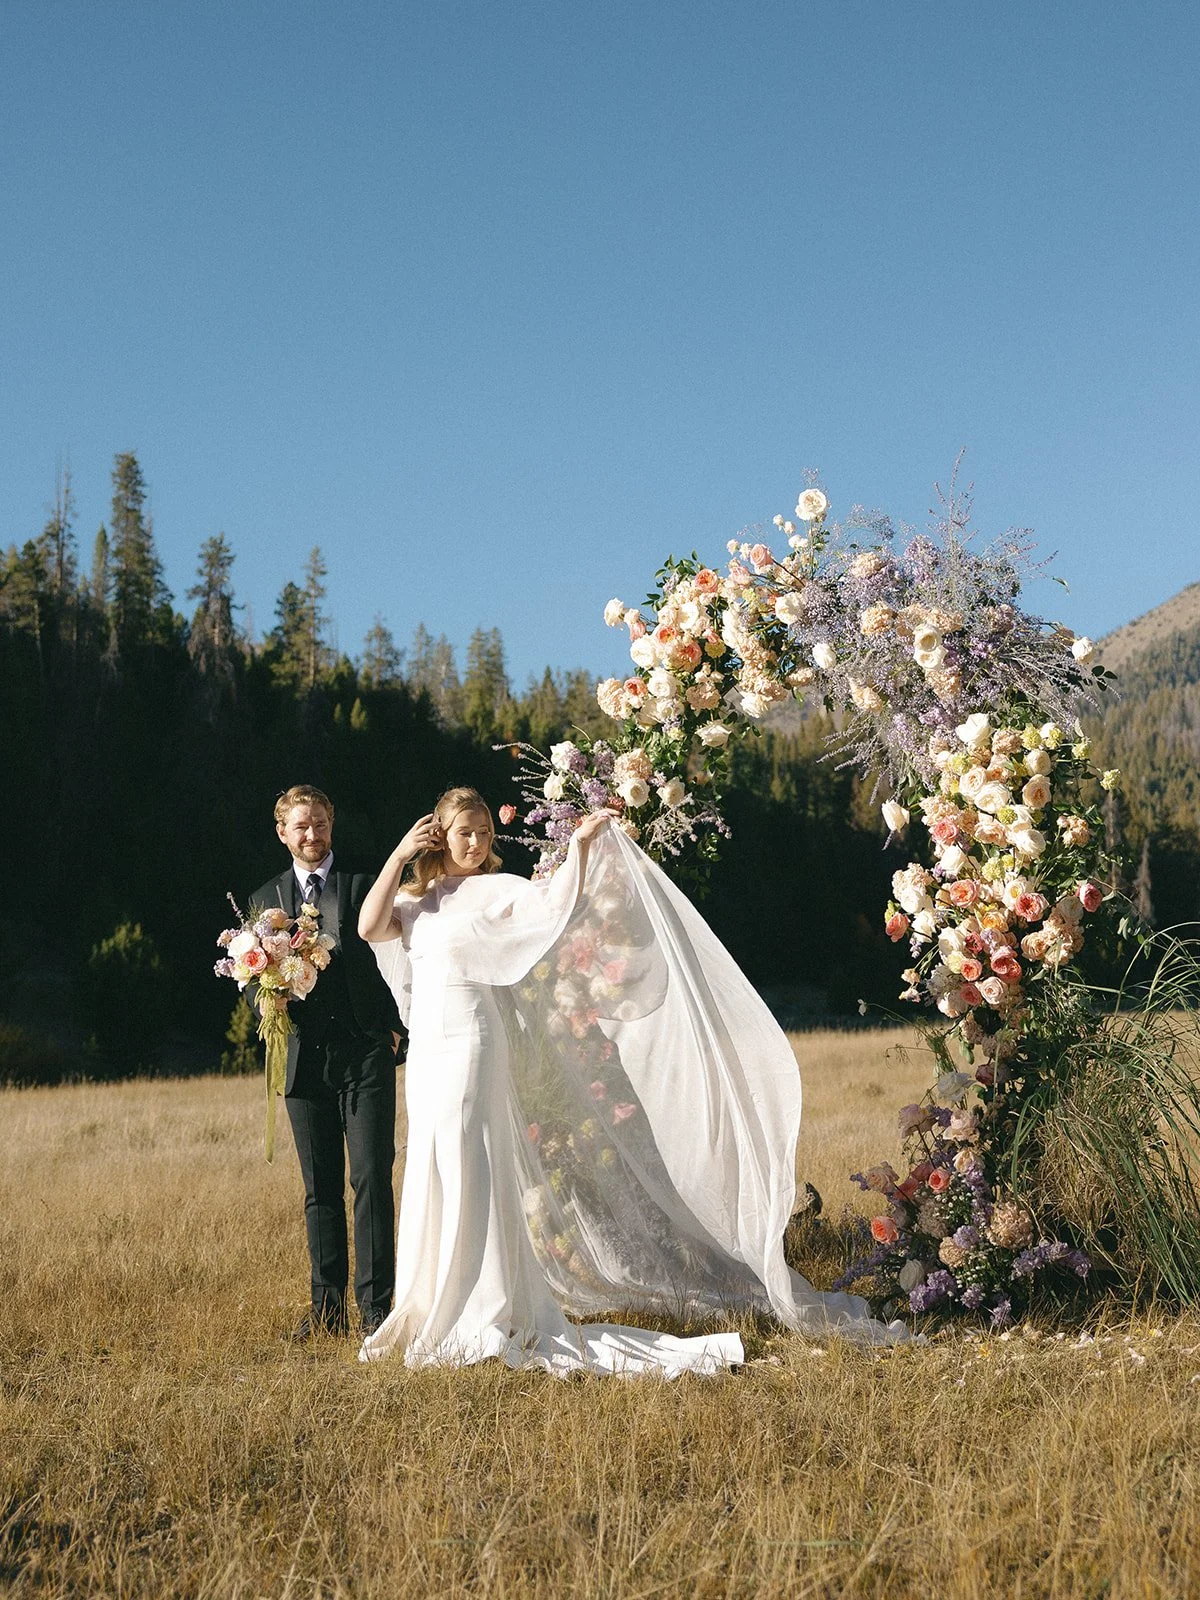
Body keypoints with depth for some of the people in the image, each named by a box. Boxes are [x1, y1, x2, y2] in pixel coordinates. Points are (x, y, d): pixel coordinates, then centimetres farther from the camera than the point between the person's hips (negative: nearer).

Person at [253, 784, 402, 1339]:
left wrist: (393, 1026, -9)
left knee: (371, 1179, -7)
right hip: (304, 1059, 3)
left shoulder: (363, 886, 5)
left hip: (365, 1054, -3)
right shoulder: (266, 899, 14)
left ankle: (374, 1304, -4)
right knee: (320, 1188, 8)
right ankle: (327, 1305, 14)